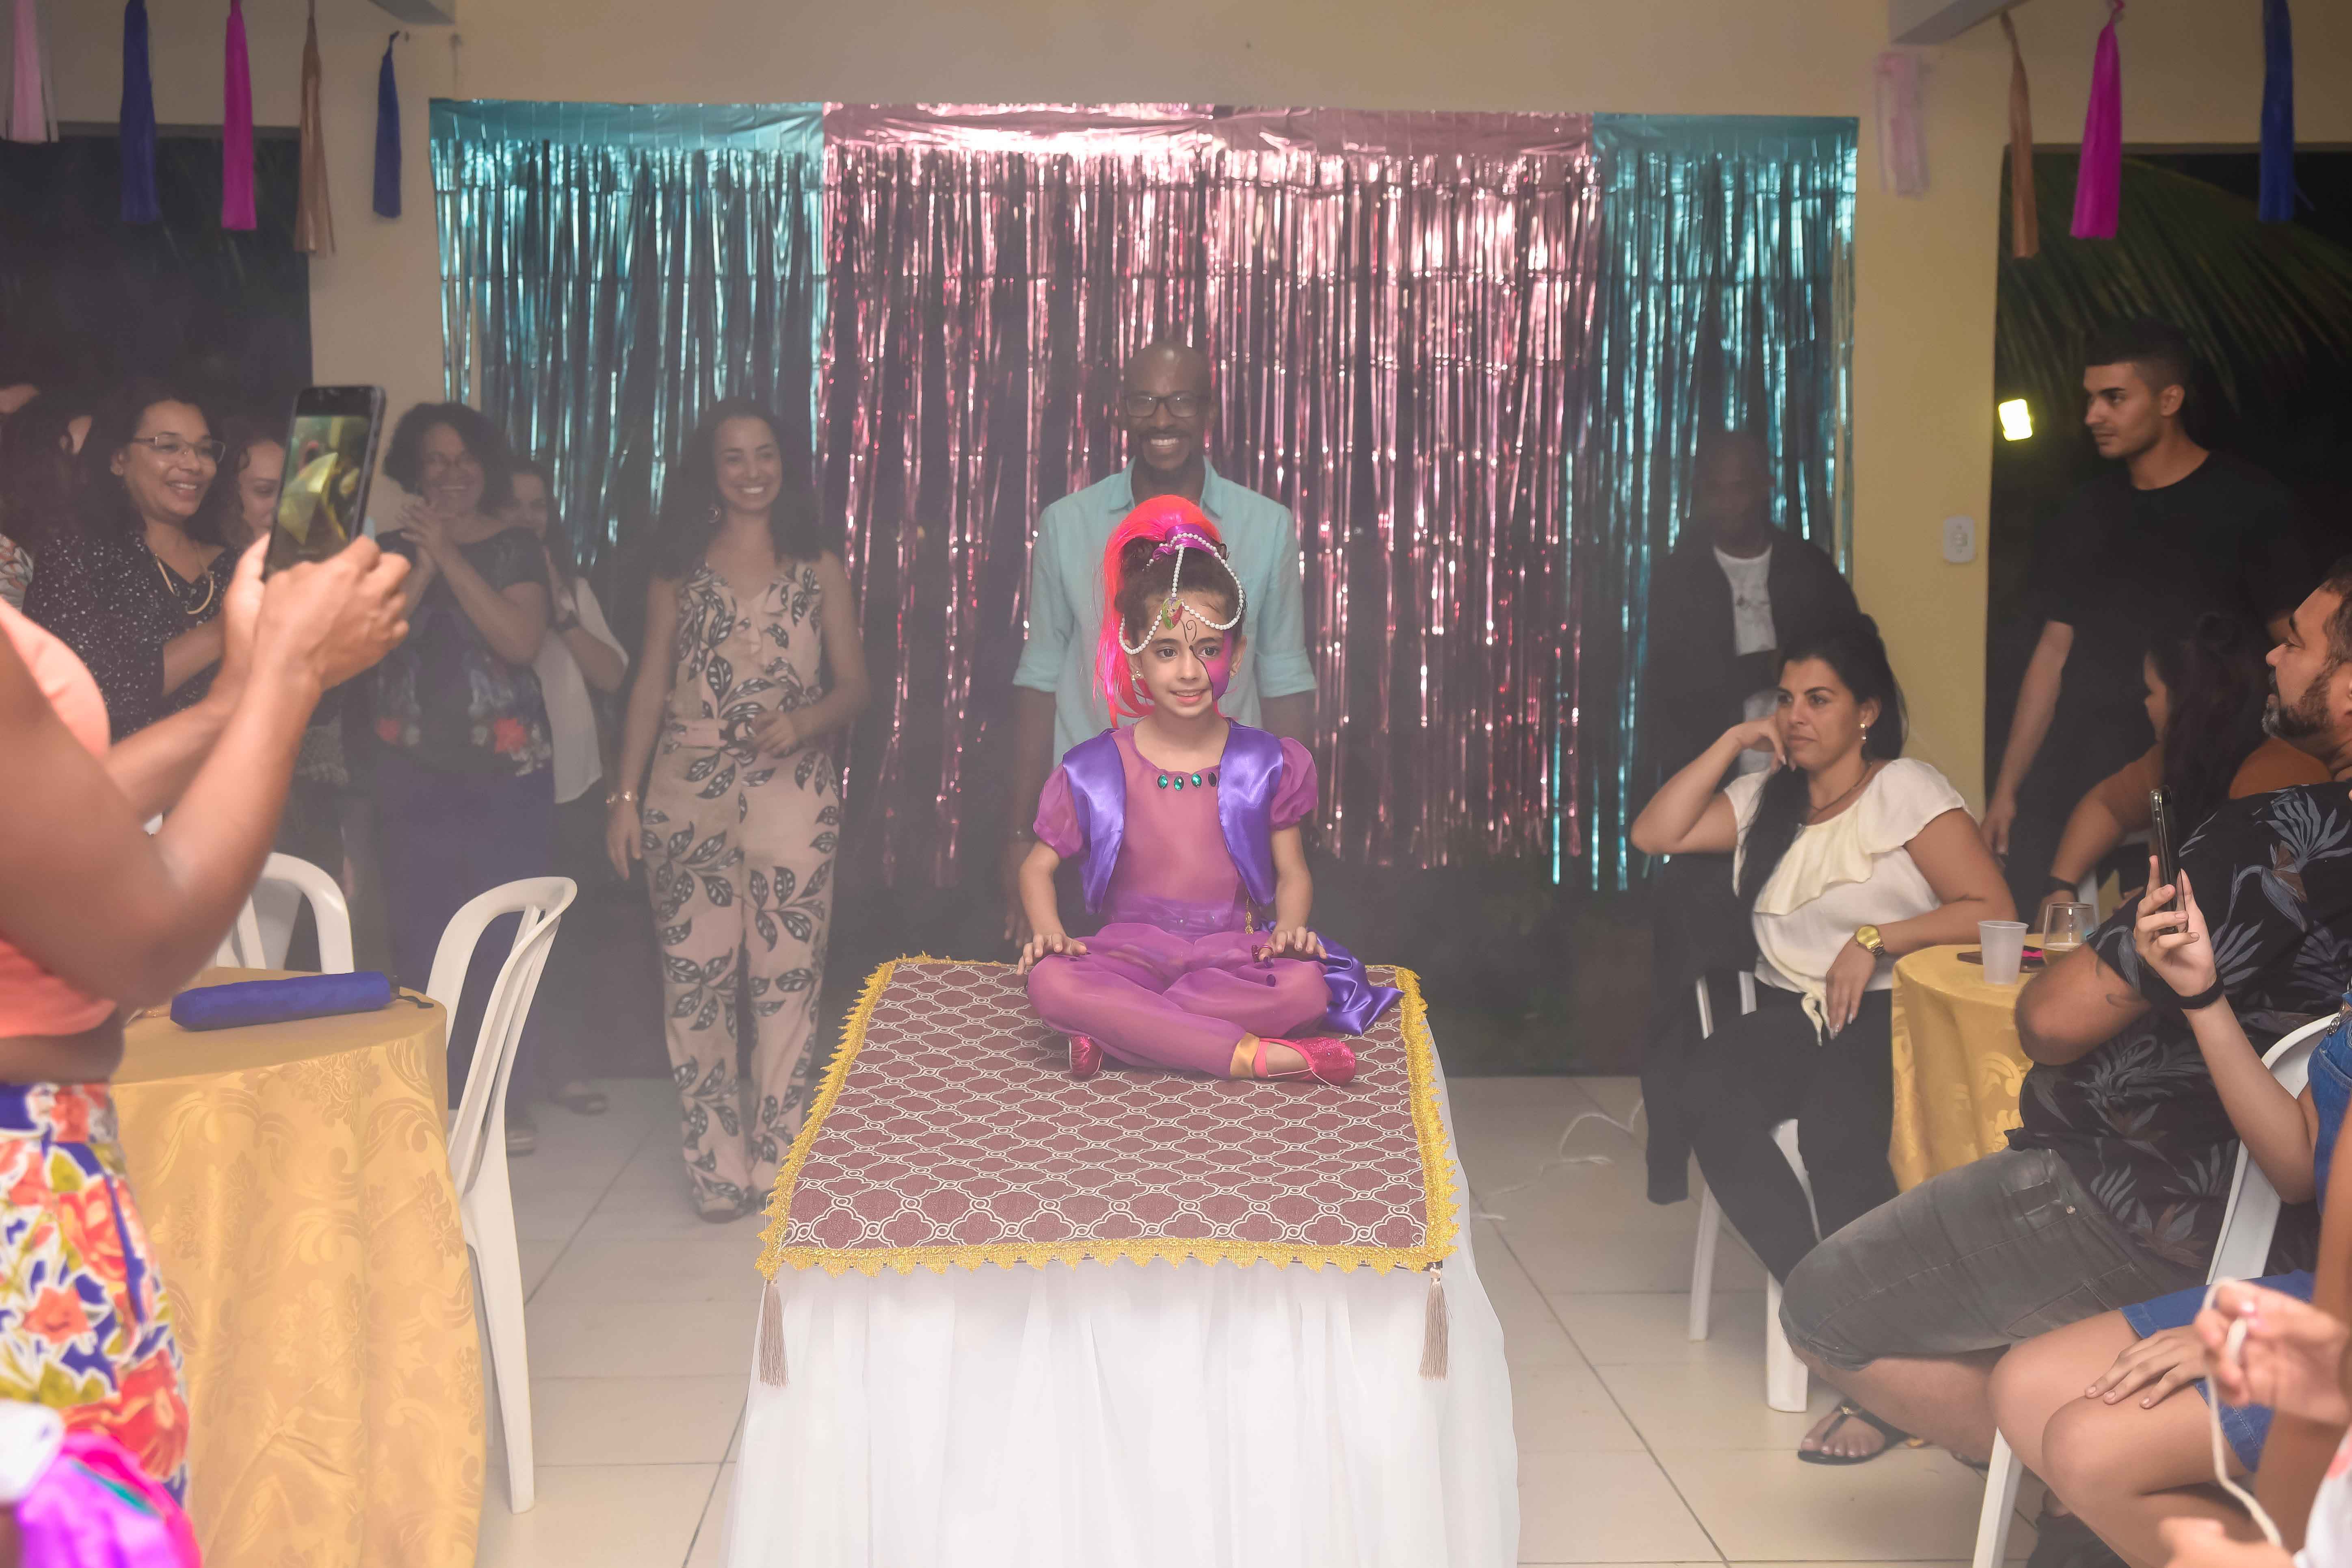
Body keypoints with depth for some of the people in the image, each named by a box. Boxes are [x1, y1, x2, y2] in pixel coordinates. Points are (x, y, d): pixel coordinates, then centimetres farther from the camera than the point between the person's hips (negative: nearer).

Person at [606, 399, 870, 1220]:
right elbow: (650, 688, 9)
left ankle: (778, 1164, 10)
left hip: (792, 798, -1)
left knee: (786, 982, -1)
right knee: (696, 981, 0)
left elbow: (853, 686, 7)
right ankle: (718, 1168, 11)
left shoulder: (819, 568, 8)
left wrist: (804, 722, -14)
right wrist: (626, 797, 3)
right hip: (688, 797, 1)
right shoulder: (678, 570, 10)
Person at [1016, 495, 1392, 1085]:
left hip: (1230, 952, 1)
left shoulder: (1266, 763, 4)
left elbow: (1292, 872, 11)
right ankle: (1256, 1055, -34)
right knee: (1050, 980, -35)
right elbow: (1038, 866, 9)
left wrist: (1289, 927, -11)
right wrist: (1047, 931, -11)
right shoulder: (1095, 769, 1)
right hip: (1131, 952, 0)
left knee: (1307, 986, -33)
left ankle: (1112, 1031, -25)